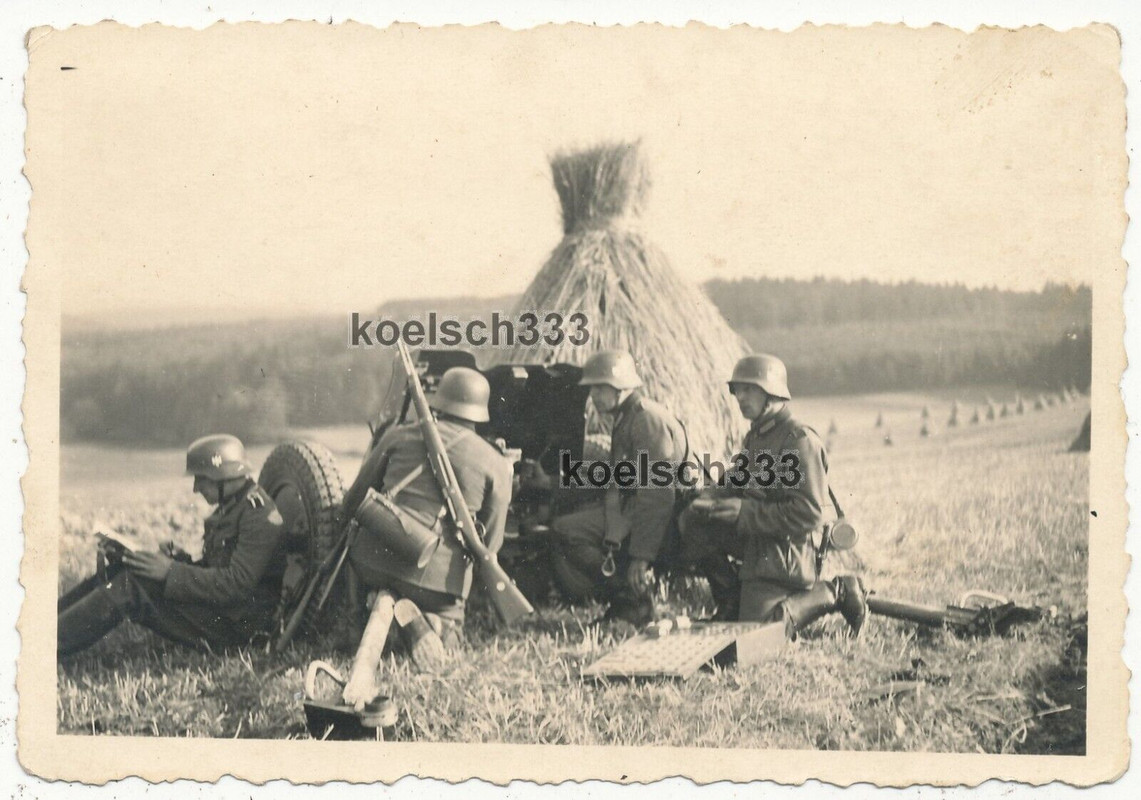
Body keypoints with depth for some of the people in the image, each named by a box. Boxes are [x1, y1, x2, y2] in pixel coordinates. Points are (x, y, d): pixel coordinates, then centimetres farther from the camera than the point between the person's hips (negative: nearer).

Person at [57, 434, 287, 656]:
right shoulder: (232, 508, 16)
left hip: (236, 623, -10)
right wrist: (177, 560, 0)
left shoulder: (259, 516, -15)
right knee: (114, 573, 1)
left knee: (129, 587, -21)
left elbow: (238, 584, -24)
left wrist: (171, 572, -24)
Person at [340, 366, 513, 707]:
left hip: (375, 559, 1)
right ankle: (412, 615, -11)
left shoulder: (399, 436, 7)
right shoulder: (495, 464, 4)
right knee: (449, 629, 26)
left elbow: (352, 503, 12)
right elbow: (489, 542, 7)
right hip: (438, 573, -1)